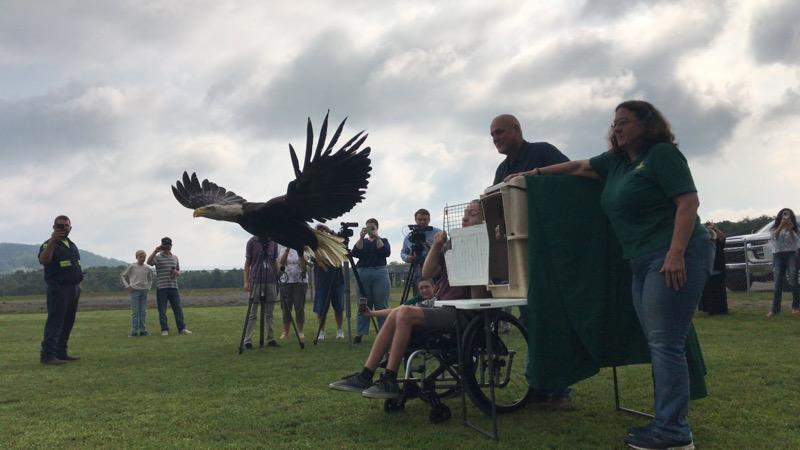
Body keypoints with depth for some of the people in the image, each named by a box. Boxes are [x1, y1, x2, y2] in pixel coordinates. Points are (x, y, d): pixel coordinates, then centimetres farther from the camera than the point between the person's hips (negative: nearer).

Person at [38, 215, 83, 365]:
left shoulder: (72, 245, 16)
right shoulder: (49, 244, -8)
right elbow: (43, 260, -29)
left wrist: (78, 286, 16)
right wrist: (52, 241, -39)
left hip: (74, 289, 8)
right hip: (58, 289, -8)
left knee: (68, 322, 11)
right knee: (55, 322, -10)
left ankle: (61, 352, 19)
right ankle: (47, 355, -9)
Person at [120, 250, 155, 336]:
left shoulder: (147, 268, 9)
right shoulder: (132, 266, -1)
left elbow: (150, 280, 23)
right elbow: (122, 276, 5)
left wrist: (148, 287, 8)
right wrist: (127, 286, -4)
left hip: (144, 291, 3)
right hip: (135, 291, -3)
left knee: (143, 311, 4)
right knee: (135, 311, -4)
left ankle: (143, 330, 8)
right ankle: (134, 331, -2)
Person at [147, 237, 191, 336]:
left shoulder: (175, 258, 15)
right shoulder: (158, 257, 0)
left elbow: (179, 272, 21)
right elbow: (149, 262, -21)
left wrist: (176, 272, -2)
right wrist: (155, 251, -24)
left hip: (173, 287, 4)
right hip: (161, 288, -4)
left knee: (178, 308, 2)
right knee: (162, 310, 1)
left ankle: (182, 328, 7)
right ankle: (164, 330, 8)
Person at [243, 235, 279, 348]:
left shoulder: (273, 242, 10)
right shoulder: (252, 241, 0)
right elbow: (247, 263, 2)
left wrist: (278, 279, 11)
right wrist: (246, 281, -5)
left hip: (271, 281, 3)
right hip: (256, 281, -3)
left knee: (269, 314, 8)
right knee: (252, 314, -3)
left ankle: (271, 339, 13)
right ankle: (247, 341, 0)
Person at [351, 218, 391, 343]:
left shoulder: (383, 240, 14)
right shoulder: (362, 242, 18)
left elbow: (386, 253, -5)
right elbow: (355, 253, -1)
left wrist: (377, 238, -9)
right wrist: (361, 237, -9)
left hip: (380, 273, -1)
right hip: (363, 273, 1)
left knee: (381, 305, -3)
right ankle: (360, 334, 0)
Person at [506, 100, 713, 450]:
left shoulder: (663, 154, -7)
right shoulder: (616, 161, 17)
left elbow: (689, 202, -15)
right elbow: (578, 167, 28)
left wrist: (676, 253, -23)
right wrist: (535, 173, 26)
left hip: (675, 259, -9)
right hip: (644, 264, 9)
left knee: (666, 343, -10)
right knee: (659, 345, 7)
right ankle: (669, 421, 12)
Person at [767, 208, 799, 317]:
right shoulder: (775, 228, 12)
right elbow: (774, 237, -11)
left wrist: (790, 229, -22)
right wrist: (781, 226, -25)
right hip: (778, 256, 0)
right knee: (778, 283, -3)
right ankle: (775, 309, -5)